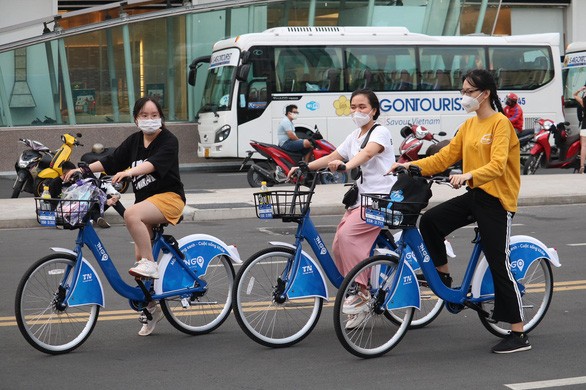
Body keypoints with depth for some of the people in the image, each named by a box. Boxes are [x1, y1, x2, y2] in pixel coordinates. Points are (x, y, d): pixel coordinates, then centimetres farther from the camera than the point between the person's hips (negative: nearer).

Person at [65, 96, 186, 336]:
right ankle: (151, 308, 14)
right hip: (145, 200, 7)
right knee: (140, 255, 2)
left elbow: (155, 163, -28)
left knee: (131, 214, -35)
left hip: (169, 197, -7)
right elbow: (111, 162, 7)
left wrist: (130, 171, -45)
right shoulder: (134, 140, 11)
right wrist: (84, 169, -7)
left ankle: (150, 265, -26)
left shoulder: (168, 141, -9)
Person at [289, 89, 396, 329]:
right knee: (339, 245, -5)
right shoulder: (354, 137, 19)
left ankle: (362, 290, -19)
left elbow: (367, 153, -27)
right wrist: (304, 167, -2)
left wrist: (346, 165, -46)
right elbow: (331, 158, 13)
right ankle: (358, 309, 5)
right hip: (360, 199, 8)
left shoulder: (380, 132, -6)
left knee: (348, 233, -27)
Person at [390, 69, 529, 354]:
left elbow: (497, 165, -25)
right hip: (474, 195, 7)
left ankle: (519, 335, 0)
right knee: (430, 220, -11)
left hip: (496, 199, -7)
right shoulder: (469, 125, 11)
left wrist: (469, 175, -41)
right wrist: (413, 165, -5)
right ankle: (444, 278, 10)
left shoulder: (500, 123, -12)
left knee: (499, 265, -6)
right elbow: (445, 157, 7)